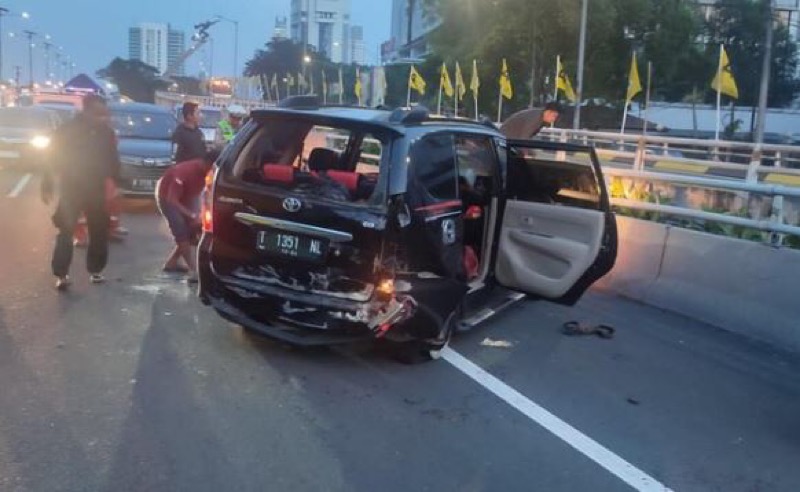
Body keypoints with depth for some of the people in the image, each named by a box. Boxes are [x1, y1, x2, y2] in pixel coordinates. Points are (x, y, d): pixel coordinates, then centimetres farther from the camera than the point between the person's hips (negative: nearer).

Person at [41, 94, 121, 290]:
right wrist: (48, 187, -8)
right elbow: (54, 159, -5)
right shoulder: (67, 130, -6)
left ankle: (95, 270, 21)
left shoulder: (106, 133, 1)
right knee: (65, 232, -5)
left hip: (96, 190, 3)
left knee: (99, 232, 8)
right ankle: (61, 274, -3)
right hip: (71, 189, -3)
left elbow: (112, 161, 6)